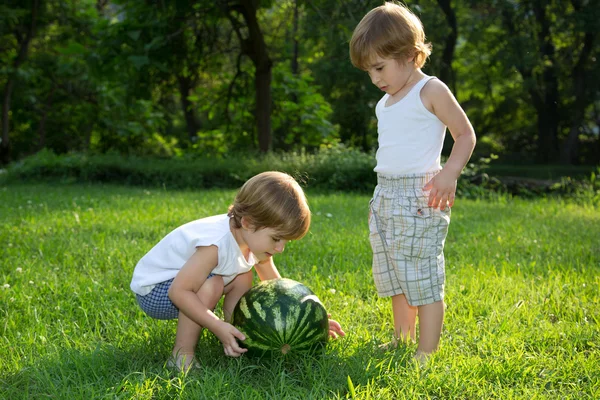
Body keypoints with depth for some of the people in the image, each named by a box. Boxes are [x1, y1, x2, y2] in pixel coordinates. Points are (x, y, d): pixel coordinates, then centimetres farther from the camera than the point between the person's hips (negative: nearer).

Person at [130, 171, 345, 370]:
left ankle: (235, 344, 2)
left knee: (243, 278, 0)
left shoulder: (255, 237, -8)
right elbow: (178, 292, -38)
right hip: (153, 291, -8)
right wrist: (218, 327, -39)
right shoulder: (216, 244, -36)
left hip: (183, 275, 9)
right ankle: (182, 355, -19)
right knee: (212, 284, -31)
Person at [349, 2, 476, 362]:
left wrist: (450, 173, -22)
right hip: (385, 196, 8)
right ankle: (401, 344, 26)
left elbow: (466, 134, -7)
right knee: (395, 279, 14)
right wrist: (383, 196, 17)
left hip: (420, 197, -8)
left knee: (423, 280, -7)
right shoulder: (386, 102, 16)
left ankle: (425, 355, -3)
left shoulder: (431, 91, -7)